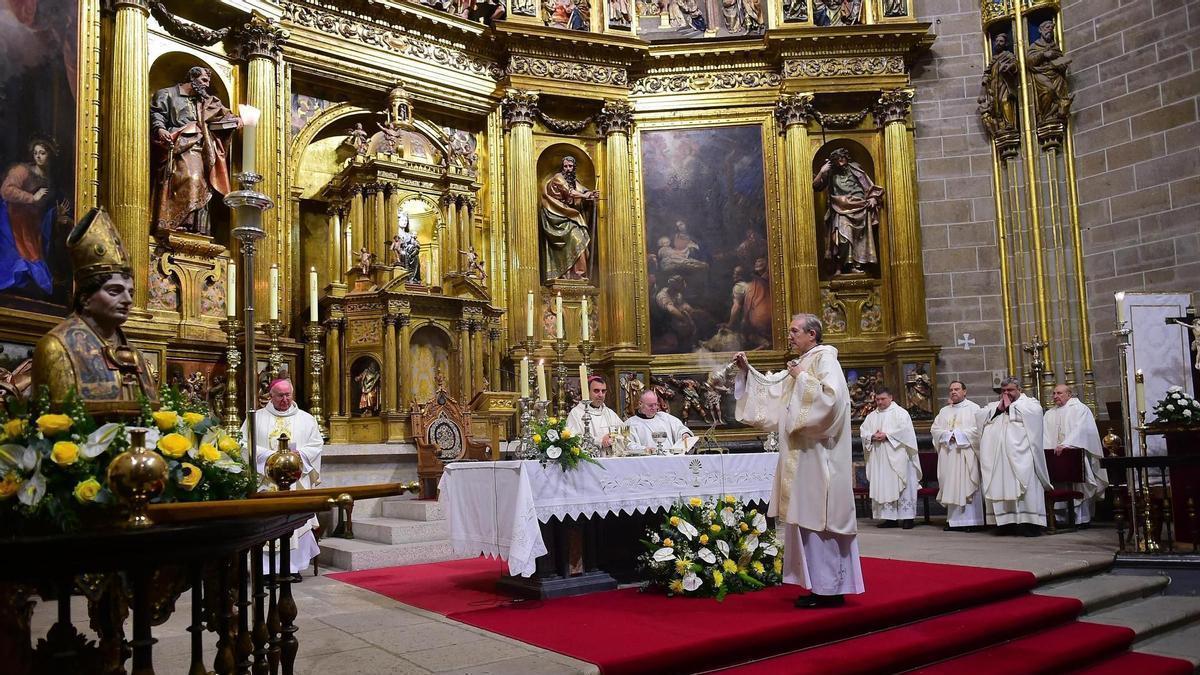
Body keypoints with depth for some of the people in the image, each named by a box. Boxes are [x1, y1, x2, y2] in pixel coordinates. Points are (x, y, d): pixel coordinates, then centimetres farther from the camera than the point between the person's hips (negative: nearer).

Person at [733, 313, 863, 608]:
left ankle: (830, 588, -1)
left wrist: (802, 378, -14)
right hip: (801, 456, 9)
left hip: (819, 458, -9)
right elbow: (771, 387, 23)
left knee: (819, 517, -7)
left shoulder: (825, 358, -8)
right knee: (808, 517, 9)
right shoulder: (800, 364, 18)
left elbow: (830, 396, -23)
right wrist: (747, 370, 12)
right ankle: (819, 585, 14)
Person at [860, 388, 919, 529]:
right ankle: (889, 517, 4)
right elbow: (863, 430, 11)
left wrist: (887, 435, -15)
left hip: (896, 456, -5)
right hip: (879, 459, 5)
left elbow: (905, 430, -11)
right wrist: (872, 437, -9)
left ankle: (907, 517, -2)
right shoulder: (872, 416, 17)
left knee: (901, 485, -5)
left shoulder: (900, 412, 2)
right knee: (883, 486, 1)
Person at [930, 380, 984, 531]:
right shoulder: (944, 411, 18)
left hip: (966, 453, -5)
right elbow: (934, 428, 10)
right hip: (948, 454, 5)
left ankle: (972, 520, -4)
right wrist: (947, 435, -7)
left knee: (968, 485, -6)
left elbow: (978, 428, -10)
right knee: (951, 487, 3)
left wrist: (959, 435, -13)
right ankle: (954, 520, 5)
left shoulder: (973, 408, 2)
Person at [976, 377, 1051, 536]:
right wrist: (998, 408, 0)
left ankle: (1030, 522, -7)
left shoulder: (1029, 402, 11)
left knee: (1023, 485, -10)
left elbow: (1033, 412, -12)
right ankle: (1006, 522, 5)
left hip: (1020, 455, -4)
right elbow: (979, 416, 9)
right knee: (1000, 486, 1)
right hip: (997, 456, 4)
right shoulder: (994, 406, 24)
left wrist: (1010, 406, -2)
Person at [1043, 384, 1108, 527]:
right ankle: (1063, 518, -11)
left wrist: (1065, 445, -25)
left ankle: (1081, 518, -9)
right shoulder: (1049, 414, 21)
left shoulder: (1080, 409, 4)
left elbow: (1079, 430, -12)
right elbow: (1045, 436, 11)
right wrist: (1047, 450, -7)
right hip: (1056, 455, 4)